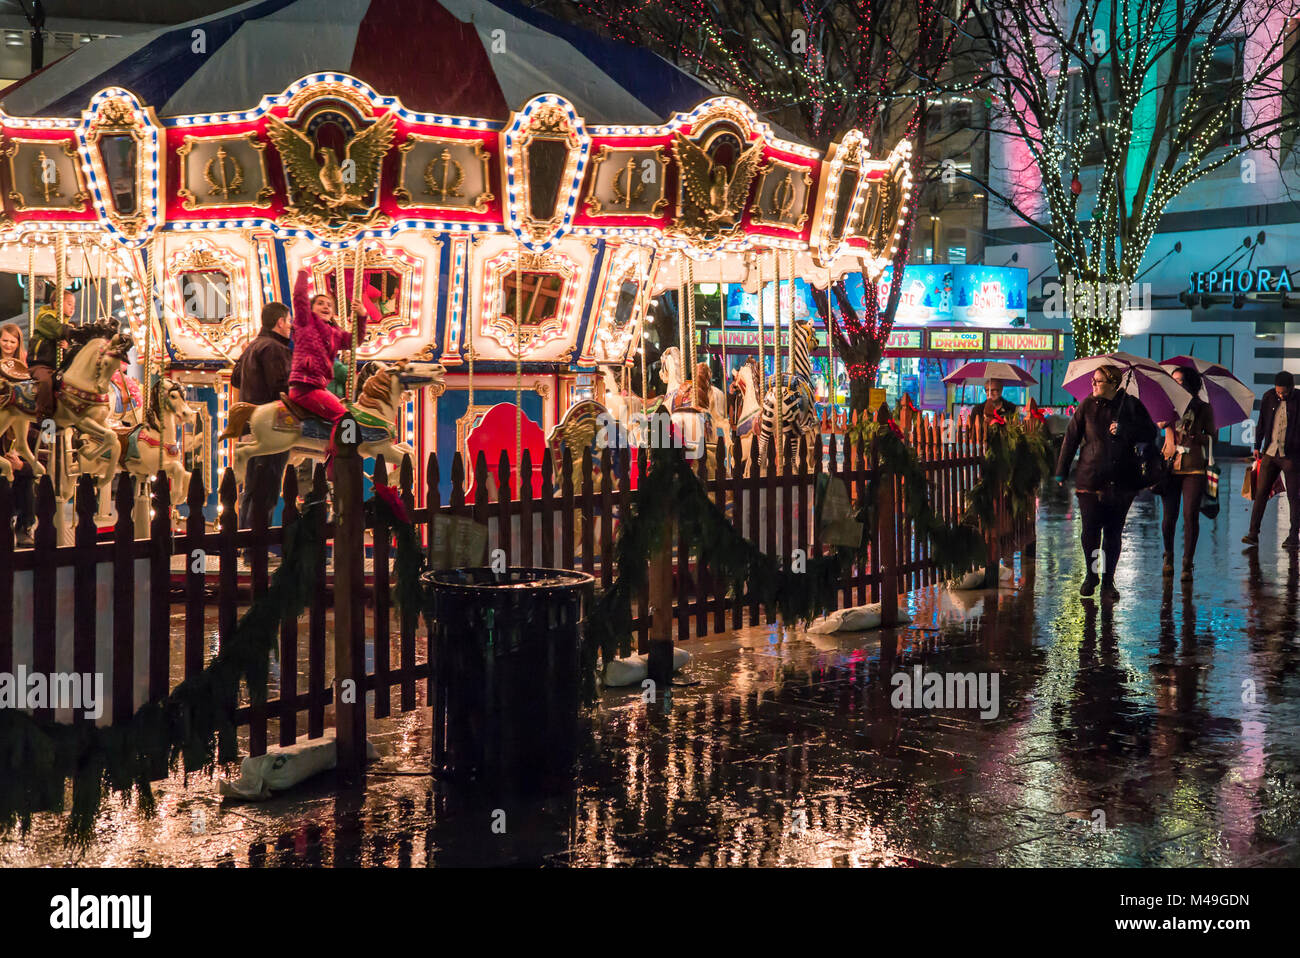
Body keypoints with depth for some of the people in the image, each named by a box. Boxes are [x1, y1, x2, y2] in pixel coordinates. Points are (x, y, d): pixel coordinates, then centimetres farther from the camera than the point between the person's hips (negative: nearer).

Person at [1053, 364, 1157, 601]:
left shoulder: (1131, 405, 5)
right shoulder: (1087, 406, 5)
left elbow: (1150, 434, 3)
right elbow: (1071, 438, 6)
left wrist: (1124, 430, -13)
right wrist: (1061, 472, 3)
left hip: (1121, 482, 0)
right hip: (1090, 480, 0)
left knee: (1114, 533, 4)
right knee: (1090, 530, -5)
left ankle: (1108, 582, 14)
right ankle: (1091, 575, 17)